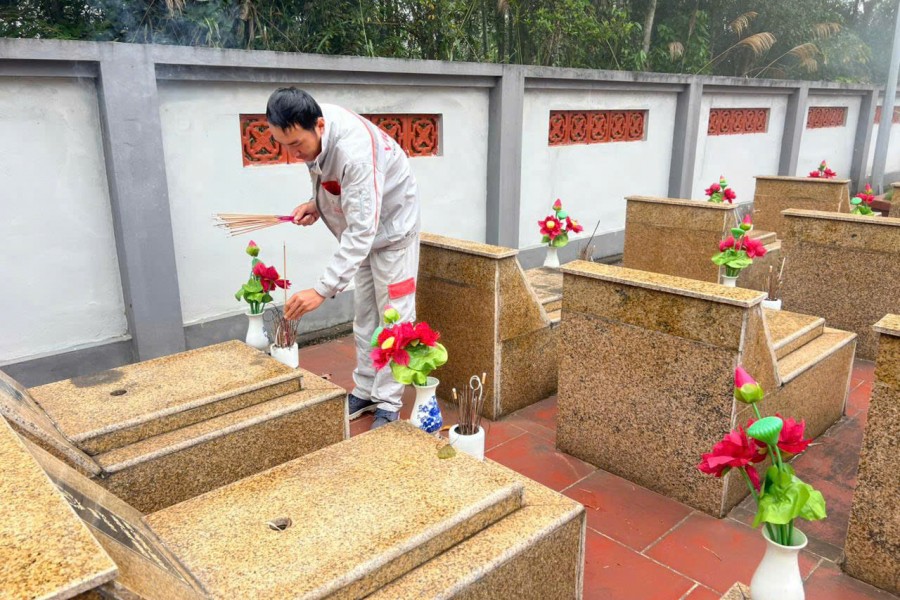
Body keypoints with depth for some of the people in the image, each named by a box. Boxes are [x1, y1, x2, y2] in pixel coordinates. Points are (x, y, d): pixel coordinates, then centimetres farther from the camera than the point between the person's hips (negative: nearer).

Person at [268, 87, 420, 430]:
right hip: (362, 226, 8)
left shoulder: (354, 151, -39)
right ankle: (365, 392, 23)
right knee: (364, 315, 12)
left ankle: (388, 404, 7)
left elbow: (362, 230, -41)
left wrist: (323, 290, -44)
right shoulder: (309, 130, -14)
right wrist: (315, 203, -11)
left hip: (392, 225, -8)